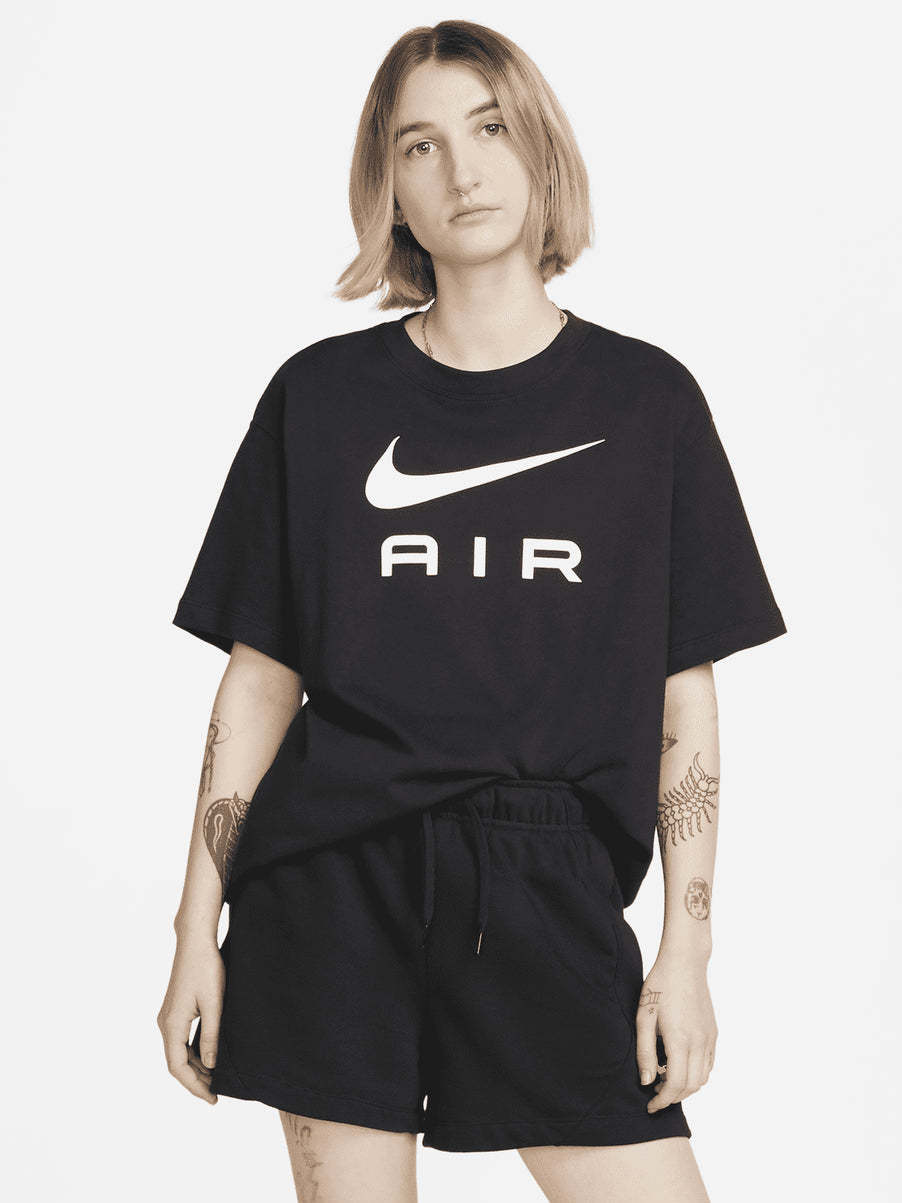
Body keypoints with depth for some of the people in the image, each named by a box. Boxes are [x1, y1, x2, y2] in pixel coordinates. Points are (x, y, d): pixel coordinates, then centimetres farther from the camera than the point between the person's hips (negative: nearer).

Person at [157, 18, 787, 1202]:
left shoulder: (646, 399, 6)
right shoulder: (321, 397, 6)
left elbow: (686, 697, 6)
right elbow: (258, 680, 7)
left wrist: (687, 948, 0)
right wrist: (198, 930, 4)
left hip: (553, 893, 0)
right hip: (334, 882, 0)